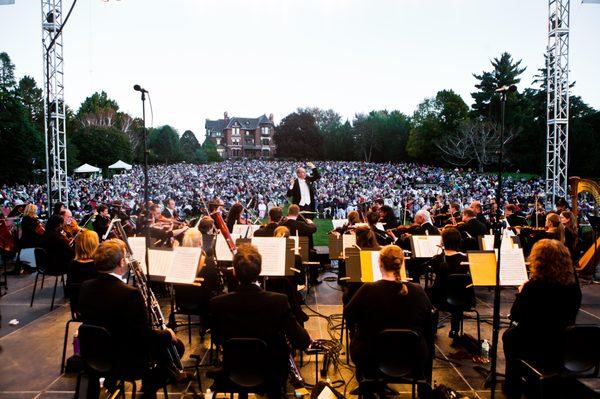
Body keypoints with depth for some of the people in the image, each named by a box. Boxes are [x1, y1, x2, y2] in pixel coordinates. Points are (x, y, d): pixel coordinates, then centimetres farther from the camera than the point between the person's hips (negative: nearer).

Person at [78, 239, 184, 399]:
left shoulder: (85, 287, -8)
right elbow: (147, 336, -24)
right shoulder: (130, 294, -30)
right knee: (176, 346, 11)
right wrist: (168, 335, -3)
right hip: (128, 361, -8)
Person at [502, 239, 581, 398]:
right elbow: (569, 318, 10)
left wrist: (521, 292, 4)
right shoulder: (574, 287, -8)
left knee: (509, 336, 27)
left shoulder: (533, 286, -23)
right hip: (568, 351, 5)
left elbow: (515, 316, -11)